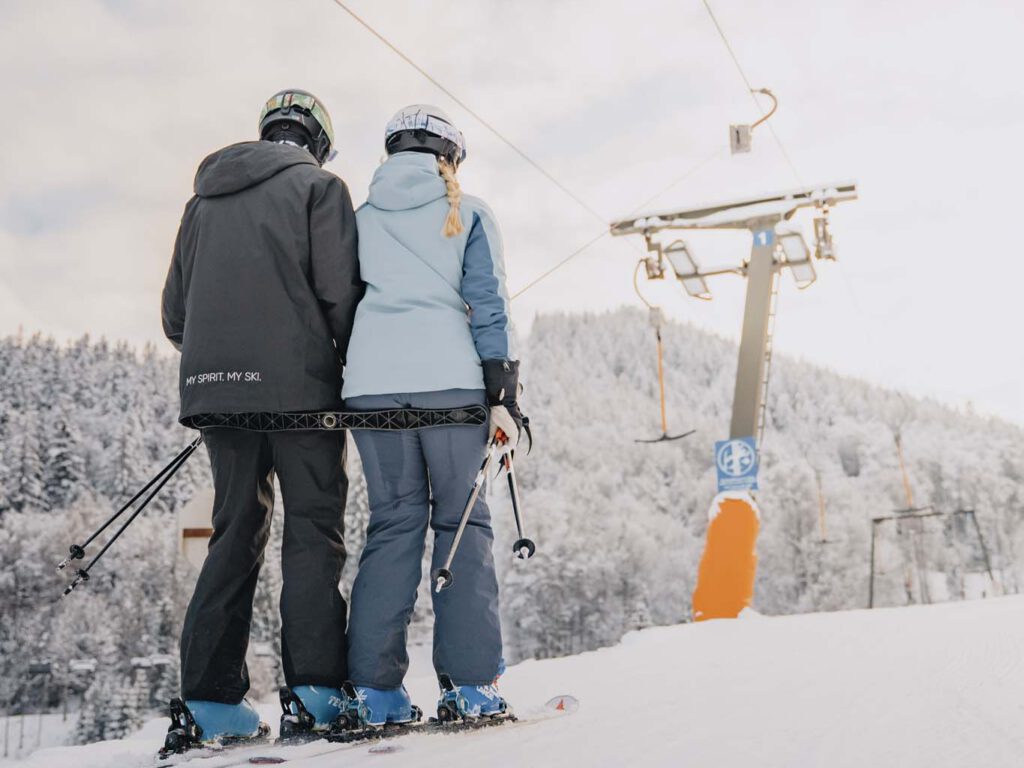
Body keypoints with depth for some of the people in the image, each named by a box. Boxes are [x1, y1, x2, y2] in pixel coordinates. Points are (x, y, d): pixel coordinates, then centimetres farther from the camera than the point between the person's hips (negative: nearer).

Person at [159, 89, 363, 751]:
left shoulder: (205, 198, 20)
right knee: (314, 528, -2)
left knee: (236, 531, 8)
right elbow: (340, 289, -9)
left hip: (215, 385, 5)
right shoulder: (319, 185, 3)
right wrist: (354, 362, 4)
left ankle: (211, 697, 3)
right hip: (298, 384, -5)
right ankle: (317, 686, -9)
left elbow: (175, 310, 17)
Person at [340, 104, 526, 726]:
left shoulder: (363, 216, 16)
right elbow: (489, 304, 1)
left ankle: (377, 687, 1)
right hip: (449, 377, -3)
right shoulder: (468, 213, 9)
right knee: (462, 522, 4)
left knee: (393, 523, 7)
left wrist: (334, 388, 22)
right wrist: (504, 392, 0)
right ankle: (473, 683, 0)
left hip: (372, 381, 3)